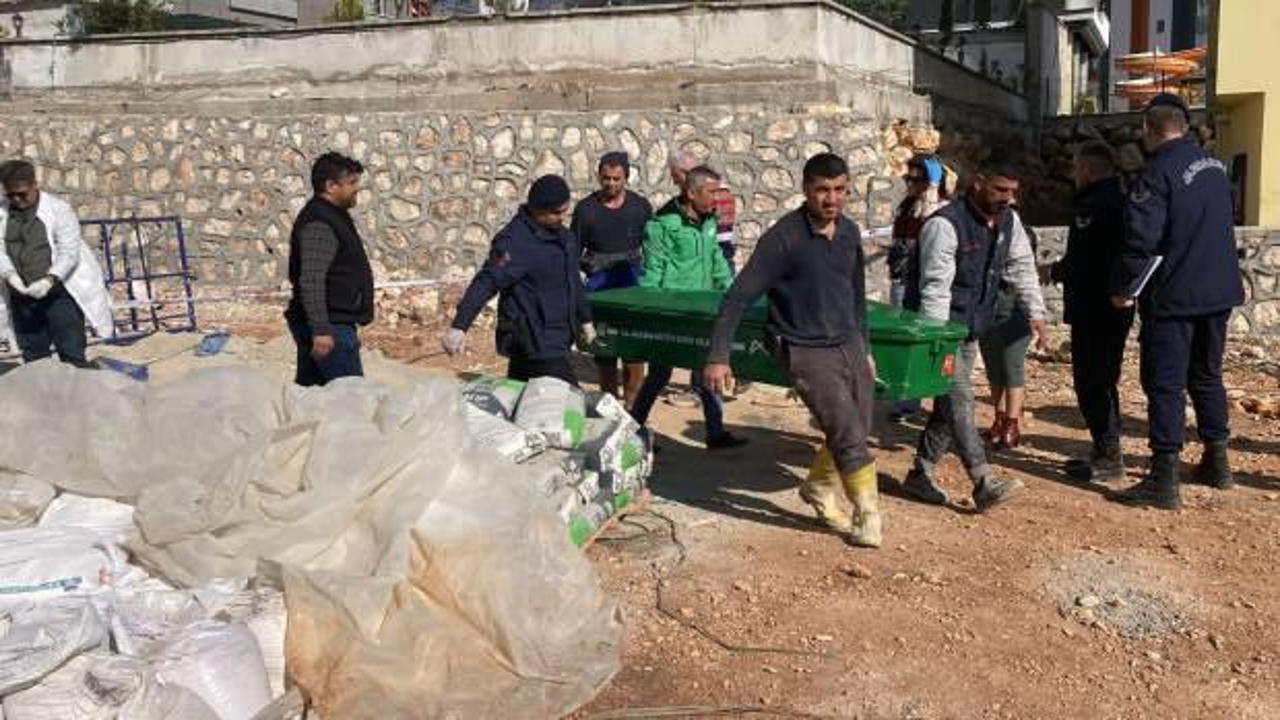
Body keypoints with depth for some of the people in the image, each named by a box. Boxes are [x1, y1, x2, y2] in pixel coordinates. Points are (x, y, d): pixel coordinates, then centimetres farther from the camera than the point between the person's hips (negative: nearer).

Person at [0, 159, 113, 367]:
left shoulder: (58, 209, -7)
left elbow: (69, 253, -11)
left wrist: (49, 280, -24)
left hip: (60, 294, -4)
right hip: (22, 299, 4)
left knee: (73, 358, -2)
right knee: (33, 359, 12)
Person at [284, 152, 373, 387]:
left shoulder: (334, 217, 17)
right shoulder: (319, 224, -17)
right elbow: (311, 281, -25)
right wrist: (321, 330, -28)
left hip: (327, 325, 11)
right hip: (330, 327, -11)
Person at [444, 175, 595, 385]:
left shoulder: (563, 235, 11)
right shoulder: (515, 242, -18)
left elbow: (573, 280, 25)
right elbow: (486, 283, -26)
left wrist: (585, 320, 30)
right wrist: (459, 326, -34)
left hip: (556, 339, 9)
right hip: (534, 344, -9)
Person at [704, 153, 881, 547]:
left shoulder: (850, 233, 4)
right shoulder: (783, 238, -17)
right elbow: (739, 297, -17)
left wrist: (865, 348, 22)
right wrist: (718, 357, -21)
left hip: (850, 344, 7)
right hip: (808, 351, -7)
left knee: (856, 432, 13)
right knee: (849, 436, -8)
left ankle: (818, 488, 39)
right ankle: (868, 517, 11)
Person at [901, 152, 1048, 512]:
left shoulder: (1009, 222, 4)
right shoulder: (946, 224, -21)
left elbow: (1022, 267, 15)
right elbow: (935, 287, -24)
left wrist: (1035, 313, 8)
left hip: (970, 328, 8)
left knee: (950, 401, 10)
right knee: (959, 399, -14)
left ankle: (921, 474, 21)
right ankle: (985, 483, -17)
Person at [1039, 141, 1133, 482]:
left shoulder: (1093, 205, -18)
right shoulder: (1121, 200, 14)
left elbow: (1082, 262, -24)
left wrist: (1055, 271, -6)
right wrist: (1062, 269, 16)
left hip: (1094, 310, -10)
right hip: (1116, 307, 10)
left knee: (1092, 383, -3)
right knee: (1103, 381, 18)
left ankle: (1108, 458, 1)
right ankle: (1106, 451, 26)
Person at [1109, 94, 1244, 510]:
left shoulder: (1158, 172, -16)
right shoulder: (1214, 165, 10)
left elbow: (1141, 238, -22)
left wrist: (1123, 288, -12)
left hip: (1174, 296, -8)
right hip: (1219, 292, 8)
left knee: (1165, 385, -3)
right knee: (1207, 376, 20)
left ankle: (1164, 481, -3)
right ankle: (1216, 463, 31)